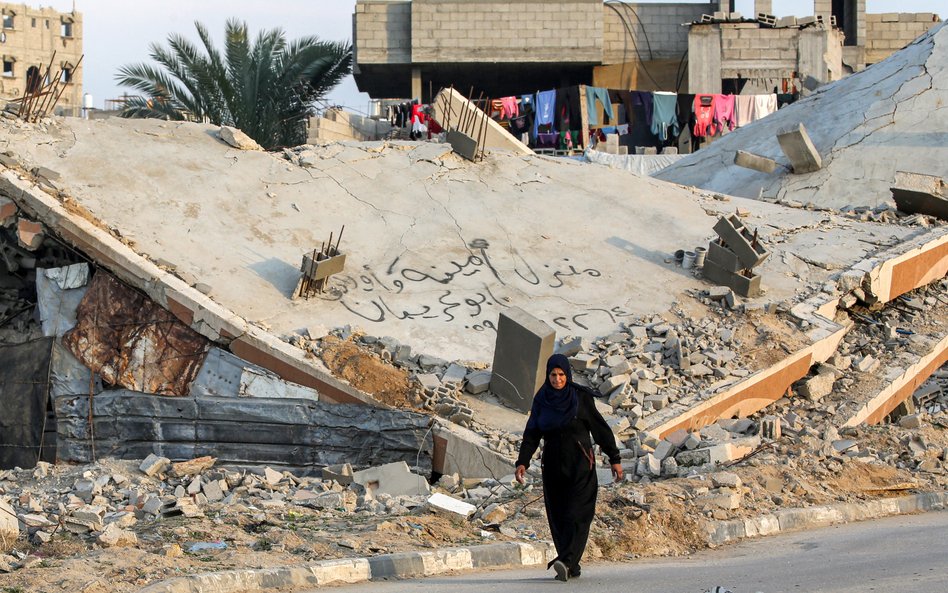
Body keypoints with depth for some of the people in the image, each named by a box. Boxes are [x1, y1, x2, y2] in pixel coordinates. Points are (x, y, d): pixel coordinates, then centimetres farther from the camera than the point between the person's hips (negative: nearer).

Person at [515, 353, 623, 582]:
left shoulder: (581, 397, -5)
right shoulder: (541, 400, 4)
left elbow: (600, 428, -1)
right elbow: (532, 433, 3)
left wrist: (615, 459, -2)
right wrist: (522, 462, -9)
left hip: (580, 463, -4)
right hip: (553, 465, 4)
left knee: (576, 513, -13)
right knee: (558, 518, 4)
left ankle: (566, 561, -21)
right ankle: (571, 567, 8)